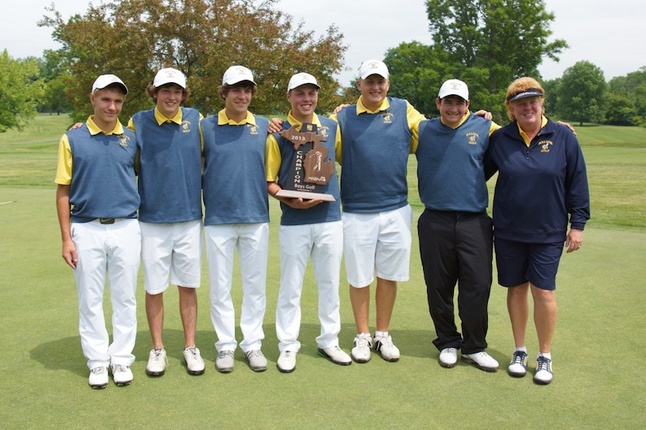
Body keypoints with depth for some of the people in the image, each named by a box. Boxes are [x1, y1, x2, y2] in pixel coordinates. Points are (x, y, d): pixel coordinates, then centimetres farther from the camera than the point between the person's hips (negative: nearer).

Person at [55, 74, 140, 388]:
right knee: (90, 301, 8)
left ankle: (122, 360, 23)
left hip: (126, 229, 1)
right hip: (87, 230, -1)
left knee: (125, 299, 9)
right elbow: (63, 192, 0)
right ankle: (97, 362, 21)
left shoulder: (132, 139, 3)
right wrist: (66, 238, -4)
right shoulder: (72, 139, 0)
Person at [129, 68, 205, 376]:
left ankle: (190, 347, 23)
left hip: (190, 218, 1)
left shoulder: (196, 119, 2)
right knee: (154, 288, 7)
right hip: (152, 219, 0)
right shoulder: (138, 122, 0)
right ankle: (157, 349, 23)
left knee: (188, 286, 10)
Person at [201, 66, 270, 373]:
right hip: (218, 220, -1)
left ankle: (252, 343, 20)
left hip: (257, 219, 1)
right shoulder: (206, 127, 1)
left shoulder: (265, 127, 5)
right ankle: (225, 345, 18)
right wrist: (208, 189, 0)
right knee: (220, 287, 6)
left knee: (255, 285, 8)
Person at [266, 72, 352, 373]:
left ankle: (329, 341, 29)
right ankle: (288, 345, 21)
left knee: (330, 284, 13)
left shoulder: (332, 127, 6)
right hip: (294, 222, -3)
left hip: (330, 219, 3)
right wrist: (290, 200, -18)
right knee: (291, 286, 7)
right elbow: (269, 181, -3)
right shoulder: (278, 133, -2)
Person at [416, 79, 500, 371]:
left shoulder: (484, 128, 6)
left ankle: (474, 347, 18)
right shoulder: (423, 130, 8)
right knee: (439, 288, 8)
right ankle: (448, 343, 27)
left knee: (478, 286, 0)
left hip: (475, 222, -1)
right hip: (435, 223, 1)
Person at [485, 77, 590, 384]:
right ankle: (520, 351, 26)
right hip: (508, 231, 2)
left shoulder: (563, 137, -3)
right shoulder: (499, 139, 1)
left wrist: (577, 224, -1)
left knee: (543, 291, -1)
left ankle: (545, 356, 17)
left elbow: (577, 183, 0)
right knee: (516, 289, 11)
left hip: (548, 232, -2)